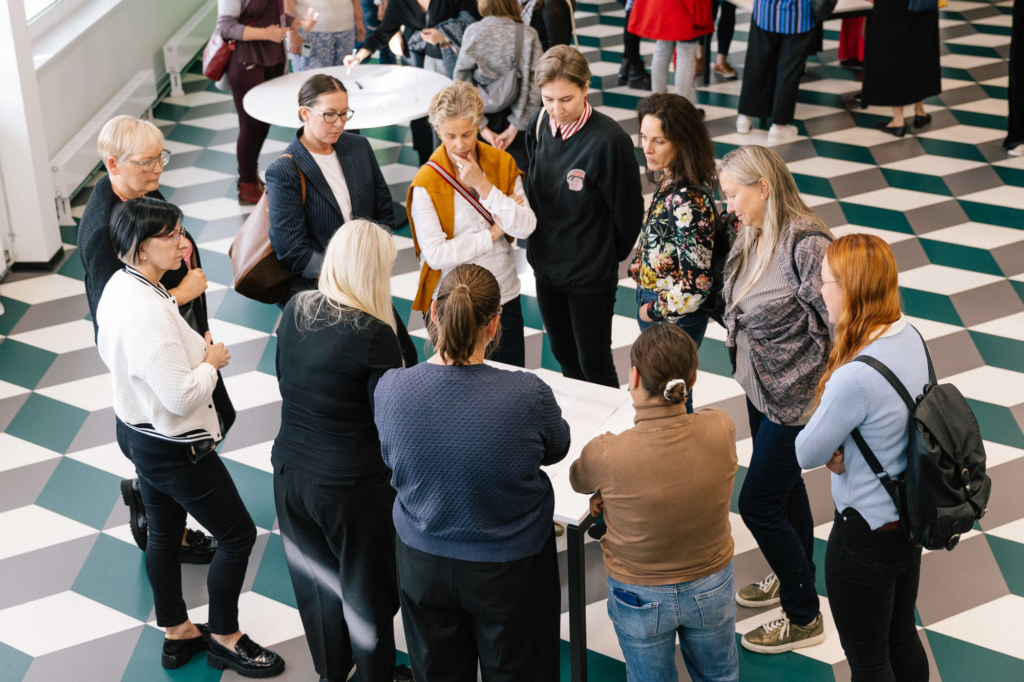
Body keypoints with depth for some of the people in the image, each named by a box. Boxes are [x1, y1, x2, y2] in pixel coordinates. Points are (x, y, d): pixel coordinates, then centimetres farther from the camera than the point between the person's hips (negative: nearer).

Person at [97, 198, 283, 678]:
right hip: (174, 449, -10)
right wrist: (211, 362, -13)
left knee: (165, 533, 23)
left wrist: (195, 350, 3)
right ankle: (223, 638, 24)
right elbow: (181, 396, -32)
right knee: (238, 534, 6)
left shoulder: (119, 287, -2)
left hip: (138, 433, 10)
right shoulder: (147, 312, -33)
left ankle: (177, 634, 40)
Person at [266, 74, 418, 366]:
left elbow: (385, 212, 12)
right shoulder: (284, 172, -10)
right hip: (315, 291, -5)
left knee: (405, 358, -2)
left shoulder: (359, 147, 7)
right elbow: (292, 251, -12)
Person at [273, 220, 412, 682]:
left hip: (290, 468, 6)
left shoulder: (294, 310, -5)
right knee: (367, 587, 17)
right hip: (351, 483, -6)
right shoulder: (375, 334, -23)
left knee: (315, 577, 24)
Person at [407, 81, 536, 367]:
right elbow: (435, 254, -20)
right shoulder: (426, 183, -13)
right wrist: (494, 232, -15)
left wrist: (483, 185, -20)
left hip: (504, 297, 3)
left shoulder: (503, 164, -3)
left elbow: (525, 228, -12)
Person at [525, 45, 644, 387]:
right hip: (545, 264, 6)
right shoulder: (539, 124, -5)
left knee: (594, 367, 7)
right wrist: (540, 243, 10)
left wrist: (609, 257, -1)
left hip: (590, 273, -6)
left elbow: (628, 211, -14)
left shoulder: (609, 140, -24)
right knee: (564, 358, 22)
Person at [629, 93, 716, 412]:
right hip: (653, 305, 9)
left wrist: (654, 312, -15)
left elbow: (696, 285, -28)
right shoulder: (670, 182, -2)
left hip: (674, 319, -9)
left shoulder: (688, 201, -29)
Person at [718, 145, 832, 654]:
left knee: (757, 504, -2)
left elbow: (839, 326, -24)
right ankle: (793, 578, 47)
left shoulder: (806, 245, -26)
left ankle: (804, 618, 16)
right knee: (785, 487, 25)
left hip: (795, 398, -9)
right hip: (760, 388, 9)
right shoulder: (752, 237, 1)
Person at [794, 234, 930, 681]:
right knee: (902, 637, 27)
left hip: (865, 534, -8)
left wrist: (829, 452, 0)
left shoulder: (855, 378, -33)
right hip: (911, 519, 8)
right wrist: (839, 448, -10)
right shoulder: (911, 337, -6)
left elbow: (807, 454, -20)